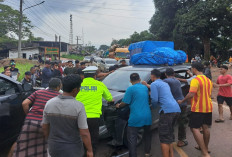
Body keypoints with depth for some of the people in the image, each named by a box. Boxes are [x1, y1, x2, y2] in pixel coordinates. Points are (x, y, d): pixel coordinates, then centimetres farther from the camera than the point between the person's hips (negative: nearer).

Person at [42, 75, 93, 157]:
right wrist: (89, 150, -7)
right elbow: (84, 133, -20)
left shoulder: (49, 103, -9)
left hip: (54, 147, 4)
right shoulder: (78, 106, -22)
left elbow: (45, 127, 2)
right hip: (73, 150, -4)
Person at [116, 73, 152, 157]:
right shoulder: (145, 87, 11)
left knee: (132, 137, 1)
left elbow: (125, 103, -6)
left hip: (136, 117, -6)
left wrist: (119, 105, 13)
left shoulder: (130, 89, -7)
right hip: (147, 116, 6)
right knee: (147, 134, 25)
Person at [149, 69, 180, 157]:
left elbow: (155, 99, -9)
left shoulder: (154, 84, -1)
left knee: (164, 137, -3)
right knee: (170, 135, 20)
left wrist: (154, 106, 11)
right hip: (176, 109, 9)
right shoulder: (165, 84, 26)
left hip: (167, 110, -9)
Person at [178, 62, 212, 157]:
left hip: (198, 108, -8)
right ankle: (205, 148, 33)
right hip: (208, 107, 9)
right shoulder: (208, 80, 12)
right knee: (205, 127, 18)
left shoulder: (195, 80, -17)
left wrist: (182, 101, -13)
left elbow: (191, 94, -25)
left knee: (195, 129, -6)